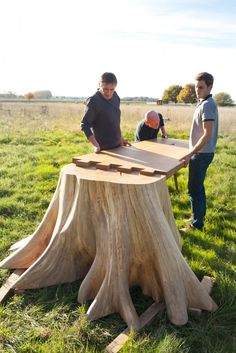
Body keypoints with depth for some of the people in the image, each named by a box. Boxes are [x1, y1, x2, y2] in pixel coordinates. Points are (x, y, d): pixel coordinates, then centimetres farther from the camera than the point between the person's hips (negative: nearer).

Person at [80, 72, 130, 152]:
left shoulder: (115, 97, 4)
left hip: (117, 146, 7)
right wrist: (95, 145, -26)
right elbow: (84, 125, -17)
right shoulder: (93, 101, -16)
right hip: (104, 148, -7)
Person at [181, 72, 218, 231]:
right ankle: (199, 216, 32)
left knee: (194, 189, -2)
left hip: (201, 153, -10)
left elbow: (207, 135, -25)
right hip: (202, 152, 10)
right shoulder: (206, 103, 12)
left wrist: (190, 154, -24)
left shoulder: (207, 105, -19)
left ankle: (197, 224, 8)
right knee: (198, 186, 19)